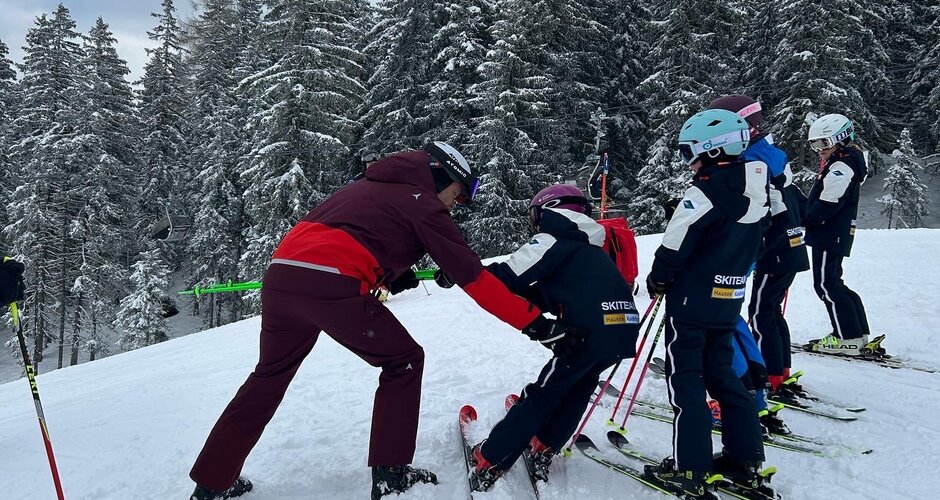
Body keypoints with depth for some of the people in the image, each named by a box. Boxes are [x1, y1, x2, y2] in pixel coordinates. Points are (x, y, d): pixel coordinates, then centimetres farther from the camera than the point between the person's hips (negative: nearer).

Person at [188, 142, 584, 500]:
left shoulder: (368, 185, 28)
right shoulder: (423, 205, 6)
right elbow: (474, 278, 1)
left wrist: (389, 273, 29)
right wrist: (534, 321, 3)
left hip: (280, 272, 8)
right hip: (332, 286, -8)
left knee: (270, 373, 23)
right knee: (403, 362, 11)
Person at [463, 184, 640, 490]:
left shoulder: (551, 241, 4)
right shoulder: (593, 249, 28)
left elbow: (506, 280, -5)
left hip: (590, 333, -7)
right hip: (623, 332, 7)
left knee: (543, 394, 5)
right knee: (580, 385, 27)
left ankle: (490, 461, 12)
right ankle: (544, 447, 30)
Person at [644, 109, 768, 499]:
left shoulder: (704, 193, -19)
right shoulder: (754, 192, 6)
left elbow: (674, 249, -15)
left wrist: (656, 281, 2)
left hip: (691, 301, -8)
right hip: (728, 302, 8)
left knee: (684, 380, 1)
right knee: (721, 374, 18)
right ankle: (746, 459, 22)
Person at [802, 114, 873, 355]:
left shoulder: (841, 166, -16)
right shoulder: (846, 162, 18)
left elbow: (827, 204, -22)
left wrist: (804, 219, -8)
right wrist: (805, 216, 6)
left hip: (829, 235, -11)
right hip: (838, 235, 11)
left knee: (826, 285, -6)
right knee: (833, 283, 16)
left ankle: (847, 338, -3)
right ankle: (858, 334, 20)